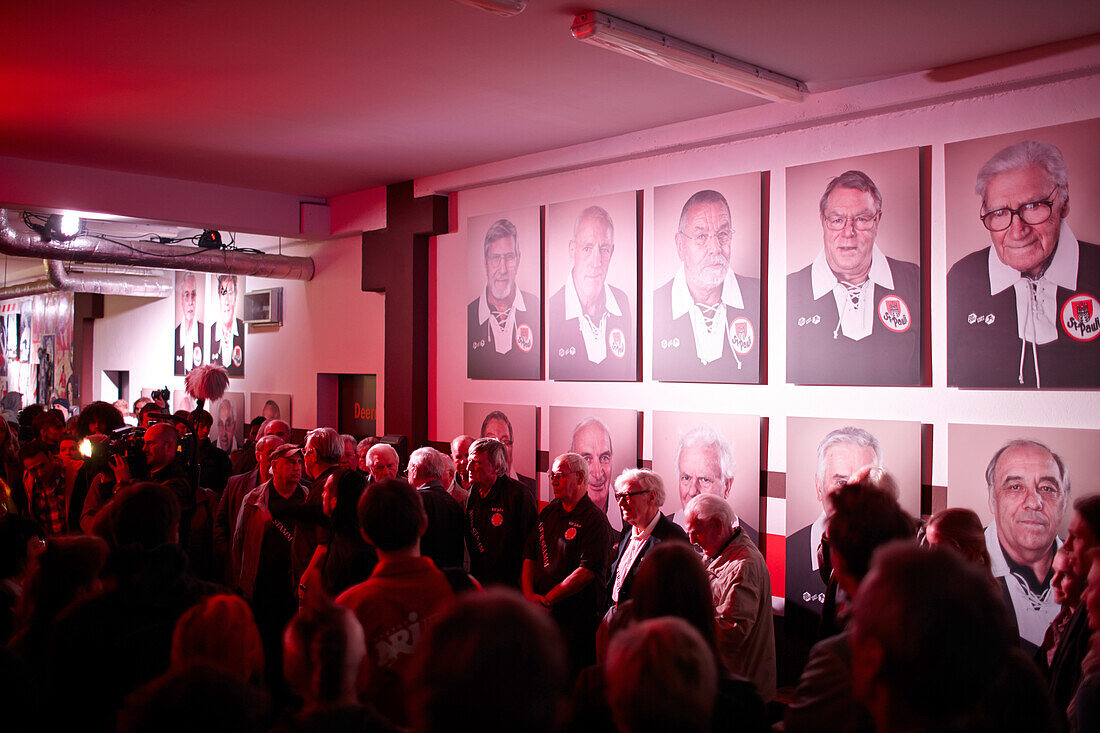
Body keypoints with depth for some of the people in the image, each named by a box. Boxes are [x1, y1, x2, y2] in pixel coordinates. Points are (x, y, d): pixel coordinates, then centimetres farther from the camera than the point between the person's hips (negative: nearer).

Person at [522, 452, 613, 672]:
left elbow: (587, 571, -17)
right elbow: (529, 555, 13)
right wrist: (529, 594, -3)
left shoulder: (595, 519, -9)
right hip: (541, 613, 6)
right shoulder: (548, 512, 13)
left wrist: (547, 599, -15)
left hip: (577, 620, -6)